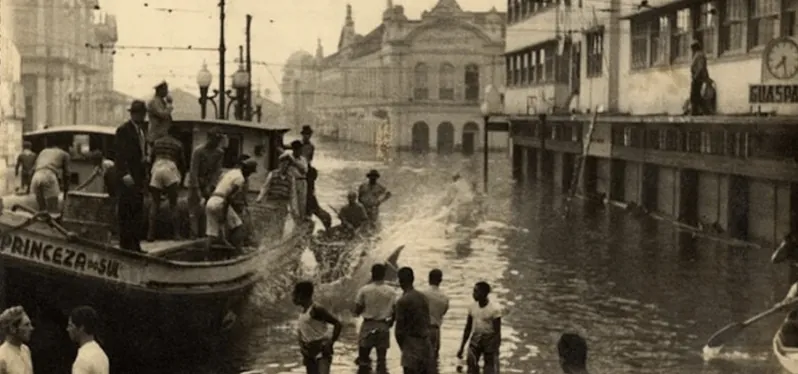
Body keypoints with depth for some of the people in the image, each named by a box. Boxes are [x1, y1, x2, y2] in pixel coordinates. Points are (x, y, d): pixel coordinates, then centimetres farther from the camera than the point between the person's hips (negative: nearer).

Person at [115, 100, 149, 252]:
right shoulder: (123, 130, -8)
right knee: (125, 213, -5)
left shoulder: (141, 130, 17)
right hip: (127, 178, -8)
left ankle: (135, 245, 15)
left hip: (139, 177, 8)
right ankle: (125, 245, -3)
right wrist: (125, 174, -23)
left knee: (138, 213, 9)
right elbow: (120, 154, -15)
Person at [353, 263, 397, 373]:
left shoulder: (364, 290, -7)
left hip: (368, 325, -1)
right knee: (381, 359, 6)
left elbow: (357, 311, -4)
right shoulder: (391, 291, -3)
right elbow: (394, 311, 0)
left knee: (363, 359, 9)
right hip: (383, 326, 1)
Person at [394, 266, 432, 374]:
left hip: (412, 346, -7)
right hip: (426, 344, 7)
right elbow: (427, 322, 12)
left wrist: (403, 346, 4)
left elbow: (399, 330, -10)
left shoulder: (403, 301, -12)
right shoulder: (422, 297, 9)